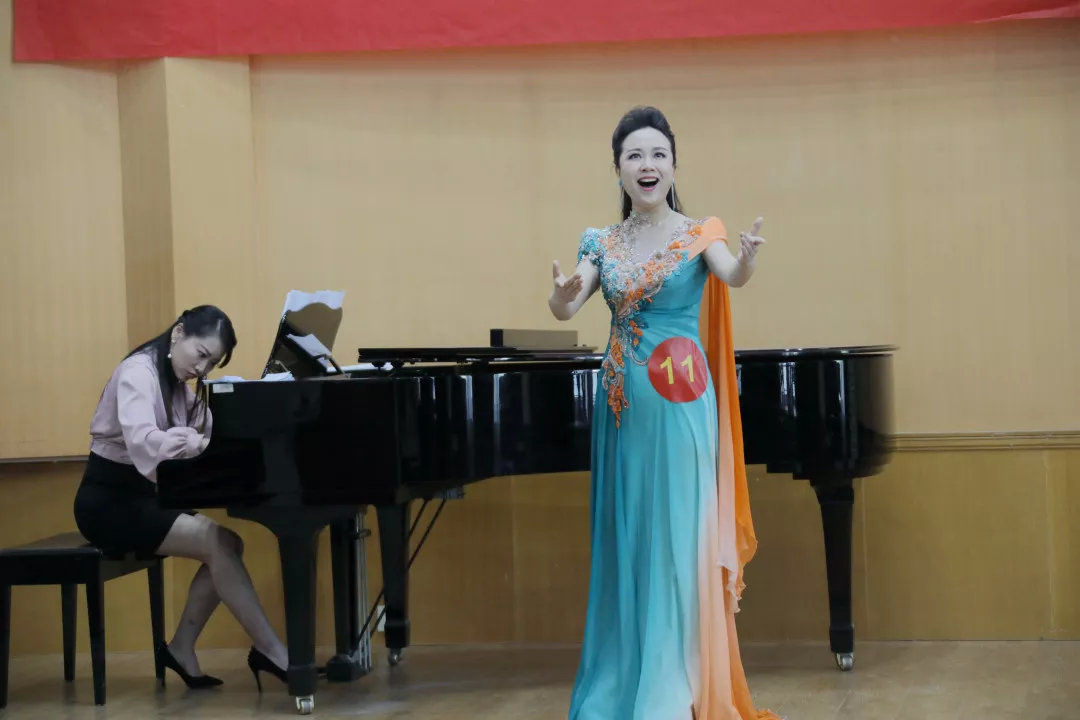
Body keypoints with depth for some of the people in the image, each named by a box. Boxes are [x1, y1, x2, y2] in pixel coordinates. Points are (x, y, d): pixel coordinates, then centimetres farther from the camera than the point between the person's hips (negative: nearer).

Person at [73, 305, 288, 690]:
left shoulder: (176, 383, 12)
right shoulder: (138, 372, -18)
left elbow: (210, 432, 3)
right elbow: (143, 442, -36)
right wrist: (201, 444, -47)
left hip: (142, 496, 9)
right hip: (110, 501, -9)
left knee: (228, 543, -11)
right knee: (219, 543, -22)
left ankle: (181, 649, -2)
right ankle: (272, 652, -19)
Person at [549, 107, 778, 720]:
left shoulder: (699, 234, -1)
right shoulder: (602, 243, 8)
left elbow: (731, 278, -20)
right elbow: (565, 309, -3)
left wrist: (748, 258, -43)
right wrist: (561, 296, -27)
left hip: (682, 403, -3)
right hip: (622, 403, 3)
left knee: (677, 536, -2)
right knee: (625, 535, 7)